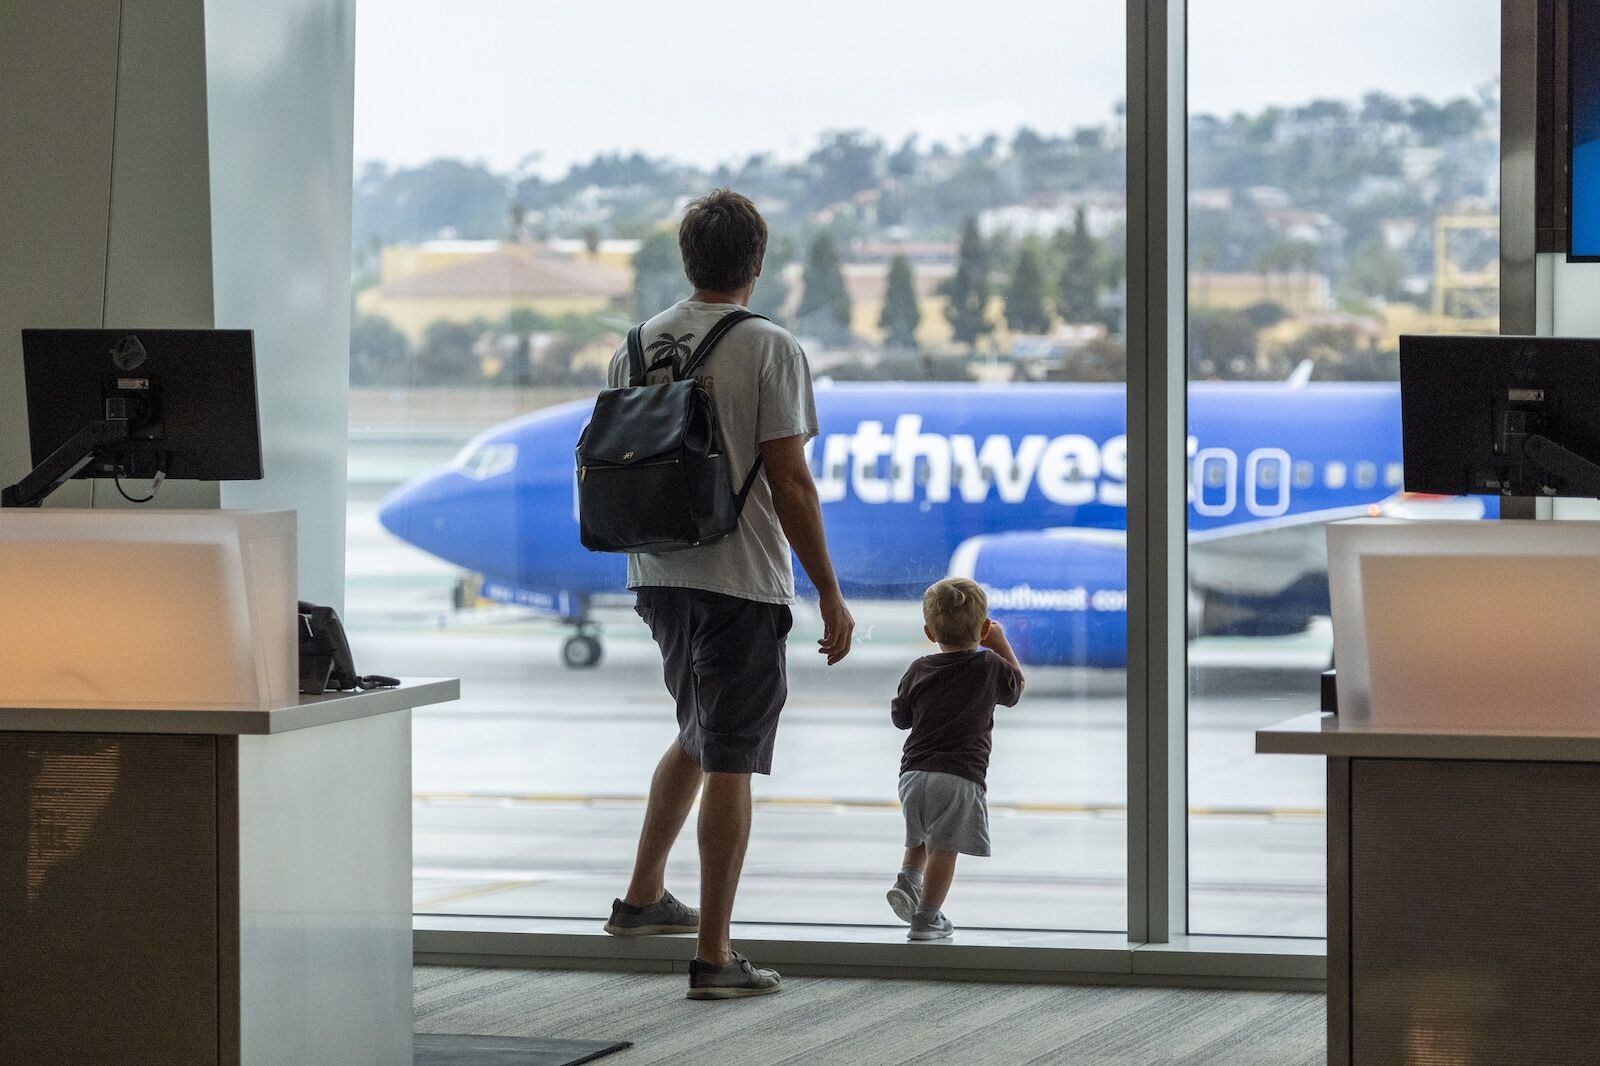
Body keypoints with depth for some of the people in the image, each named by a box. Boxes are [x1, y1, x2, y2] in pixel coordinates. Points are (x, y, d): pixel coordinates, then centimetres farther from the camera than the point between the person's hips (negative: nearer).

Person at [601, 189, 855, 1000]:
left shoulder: (635, 348, 7)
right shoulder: (768, 350, -11)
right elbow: (789, 483, -13)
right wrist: (831, 597, -7)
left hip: (657, 575, 6)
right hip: (740, 579, -6)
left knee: (700, 738, 26)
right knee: (729, 762, -3)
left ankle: (642, 896, 29)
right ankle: (714, 956, -3)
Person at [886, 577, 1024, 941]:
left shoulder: (919, 671, 6)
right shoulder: (989, 666, 0)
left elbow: (900, 717, 17)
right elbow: (1016, 686, 21)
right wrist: (1002, 644, 27)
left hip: (914, 771, 4)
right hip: (960, 775, -4)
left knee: (919, 839, 25)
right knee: (944, 847, -1)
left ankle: (907, 880, 3)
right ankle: (927, 918, -1)